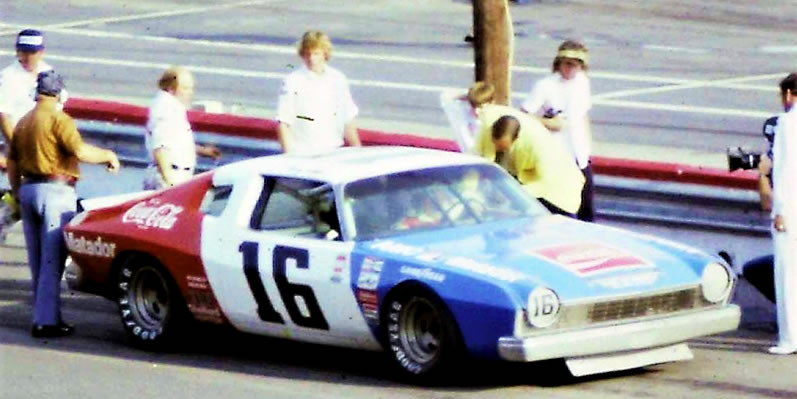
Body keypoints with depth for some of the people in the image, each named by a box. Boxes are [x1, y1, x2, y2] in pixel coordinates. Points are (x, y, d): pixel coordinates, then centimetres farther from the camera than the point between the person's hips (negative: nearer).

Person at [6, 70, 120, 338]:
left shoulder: (23, 122, 14)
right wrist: (108, 155, -6)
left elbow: (12, 163, 18)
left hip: (28, 189, 8)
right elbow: (80, 151, -21)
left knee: (37, 260, 13)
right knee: (52, 259, -7)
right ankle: (46, 320, -11)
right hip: (55, 190, -8)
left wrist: (17, 193, 28)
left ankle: (43, 315, 16)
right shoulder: (58, 119, -11)